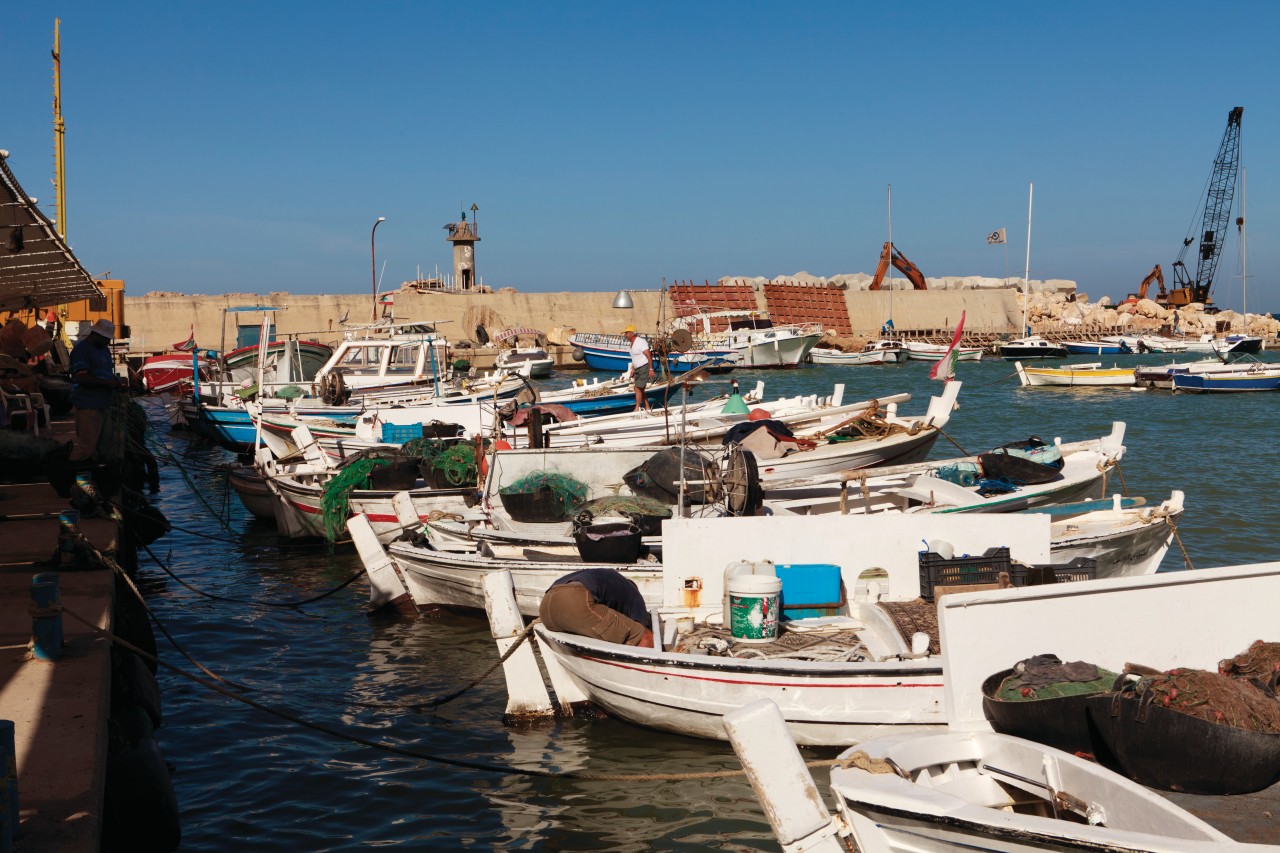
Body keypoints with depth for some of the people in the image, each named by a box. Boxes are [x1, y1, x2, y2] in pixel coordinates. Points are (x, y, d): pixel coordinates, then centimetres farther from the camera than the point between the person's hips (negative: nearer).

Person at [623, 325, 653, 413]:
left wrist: (651, 369, -23)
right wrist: (633, 369, 19)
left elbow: (649, 355, -20)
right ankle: (648, 409, 16)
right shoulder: (632, 343, 13)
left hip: (644, 368, -10)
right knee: (640, 390, 10)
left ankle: (637, 409, -4)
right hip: (638, 369, 10)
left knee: (638, 388, -11)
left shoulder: (640, 342, -17)